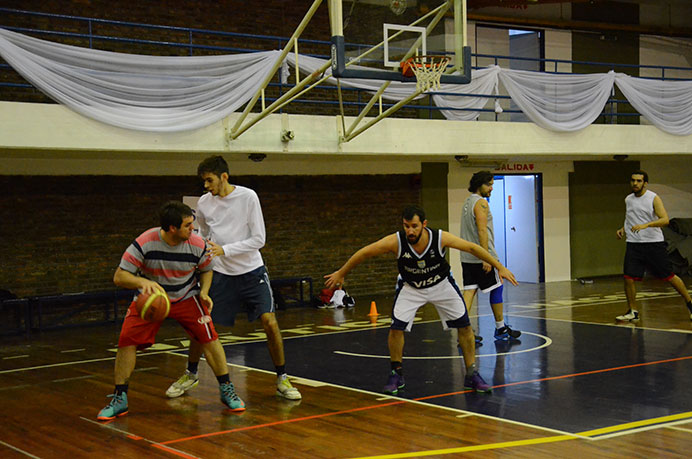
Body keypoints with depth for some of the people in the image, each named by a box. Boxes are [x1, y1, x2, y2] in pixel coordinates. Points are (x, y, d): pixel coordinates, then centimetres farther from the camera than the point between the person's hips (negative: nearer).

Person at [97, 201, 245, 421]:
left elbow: (206, 270, 3)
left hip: (186, 297, 1)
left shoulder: (197, 244, -19)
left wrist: (204, 292, -15)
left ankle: (227, 390, 5)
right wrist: (143, 282, -43)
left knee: (209, 337, -13)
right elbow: (119, 276, -24)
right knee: (127, 341, -12)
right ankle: (120, 399, 4)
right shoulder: (144, 243, -27)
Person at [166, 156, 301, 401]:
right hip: (220, 273, 3)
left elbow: (258, 239, -14)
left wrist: (224, 250, -22)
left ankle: (282, 379, 3)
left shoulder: (248, 197, -12)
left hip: (251, 270, -3)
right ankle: (190, 374, 24)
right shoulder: (203, 203, -1)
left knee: (269, 322, -13)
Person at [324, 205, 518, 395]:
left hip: (441, 284, 1)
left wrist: (500, 267, -16)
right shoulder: (395, 241, -31)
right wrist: (341, 273, -9)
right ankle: (396, 375, 8)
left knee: (464, 326, -3)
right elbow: (365, 252, -18)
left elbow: (472, 247, -19)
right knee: (396, 327, -14)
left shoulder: (440, 238, -31)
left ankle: (472, 375, 12)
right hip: (410, 287, 0)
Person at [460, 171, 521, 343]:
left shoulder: (467, 202, 17)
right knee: (496, 289, 6)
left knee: (469, 291, 2)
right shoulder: (481, 203, -12)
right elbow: (482, 231, -21)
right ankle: (501, 330, 16)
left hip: (467, 257, 8)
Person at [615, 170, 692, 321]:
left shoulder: (653, 198, -7)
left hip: (654, 243, -4)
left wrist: (645, 225, -31)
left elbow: (665, 220, -19)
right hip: (633, 243, 4)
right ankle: (633, 312, 8)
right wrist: (623, 229, 7)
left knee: (669, 276, 2)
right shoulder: (628, 200, 10)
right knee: (628, 278, -7)